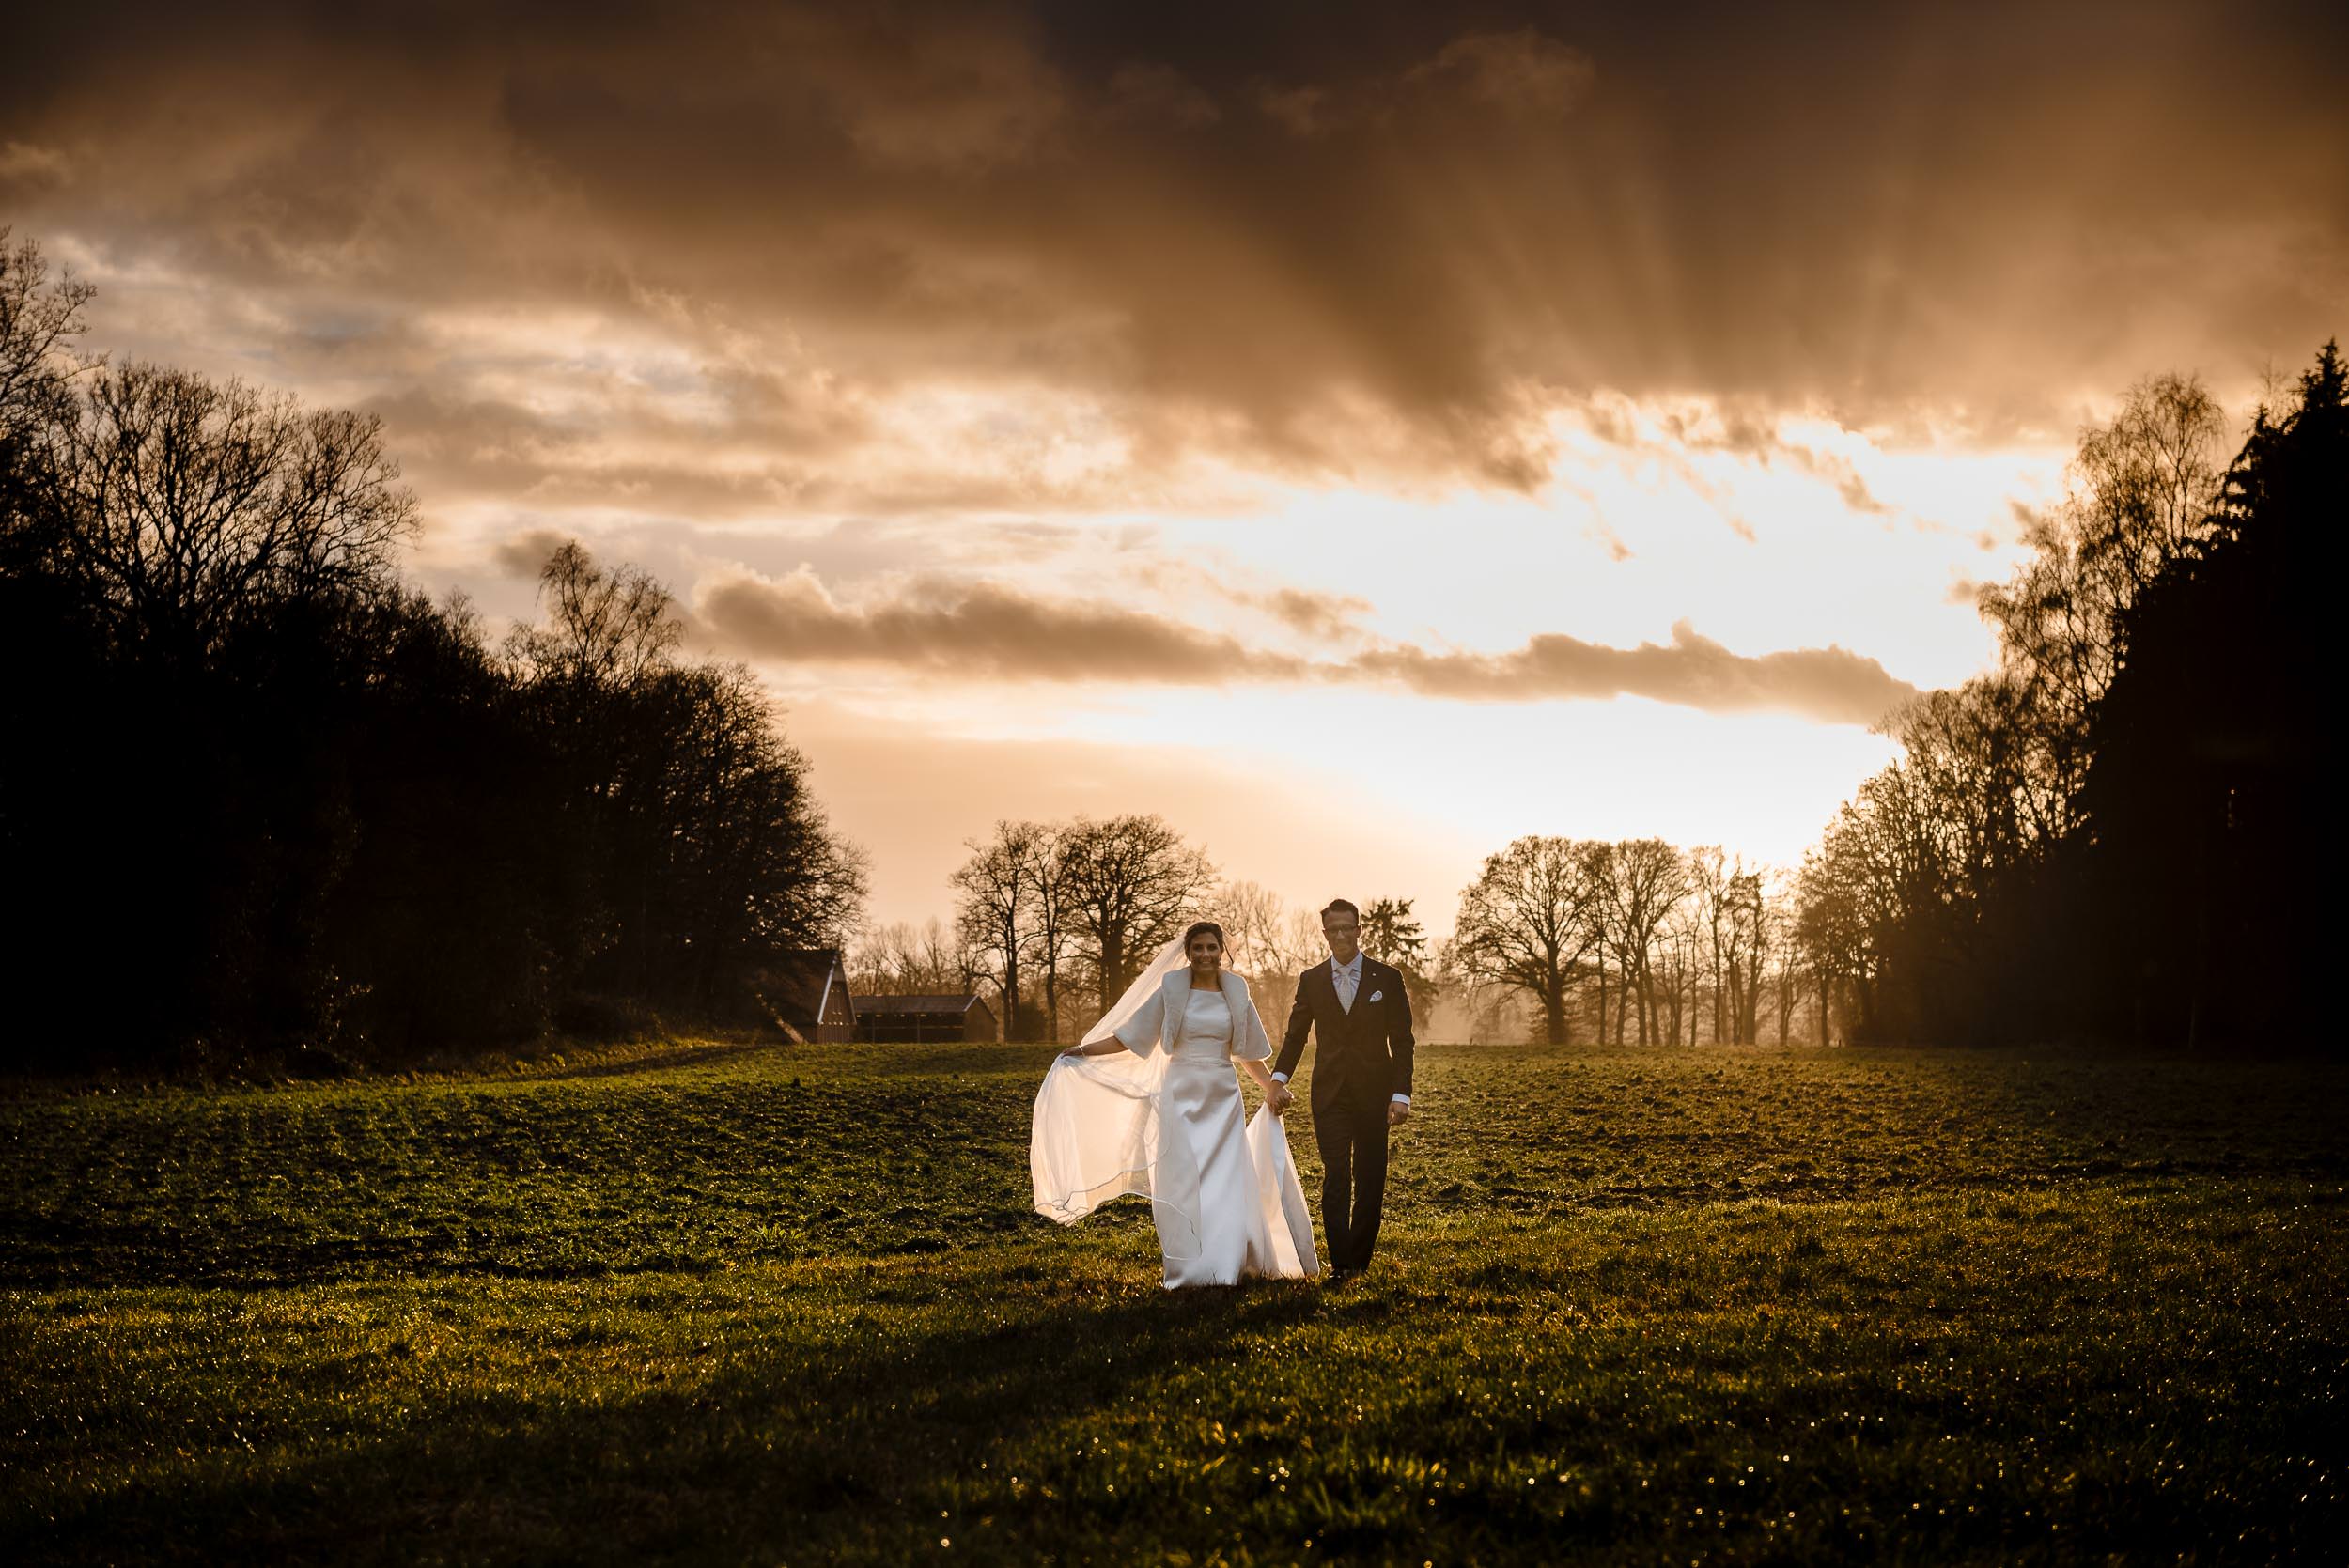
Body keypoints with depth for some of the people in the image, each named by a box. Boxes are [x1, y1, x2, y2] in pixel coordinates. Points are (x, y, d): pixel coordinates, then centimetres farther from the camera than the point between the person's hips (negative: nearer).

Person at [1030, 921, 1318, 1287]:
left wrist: (1272, 1087, 4)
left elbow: (1248, 1055, 15)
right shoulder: (1171, 990, 1)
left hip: (1222, 1098, 2)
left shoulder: (1236, 995, 7)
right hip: (1181, 1096, -2)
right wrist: (1085, 1051, -7)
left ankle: (1227, 1265, 8)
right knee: (1182, 1183, -4)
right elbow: (1129, 1037, 2)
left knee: (1227, 1182, -3)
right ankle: (1188, 1268, 2)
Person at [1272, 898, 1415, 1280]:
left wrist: (1401, 1094, -7)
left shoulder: (1387, 978, 2)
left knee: (1370, 1180, 4)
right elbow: (1295, 1035, 9)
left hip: (1374, 1094, 0)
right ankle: (1340, 1262, -10)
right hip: (1330, 1094, 0)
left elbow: (1402, 1040, 0)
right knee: (1335, 1176, -9)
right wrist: (1280, 1076, -7)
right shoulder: (1311, 981, 6)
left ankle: (1359, 1258, 14)